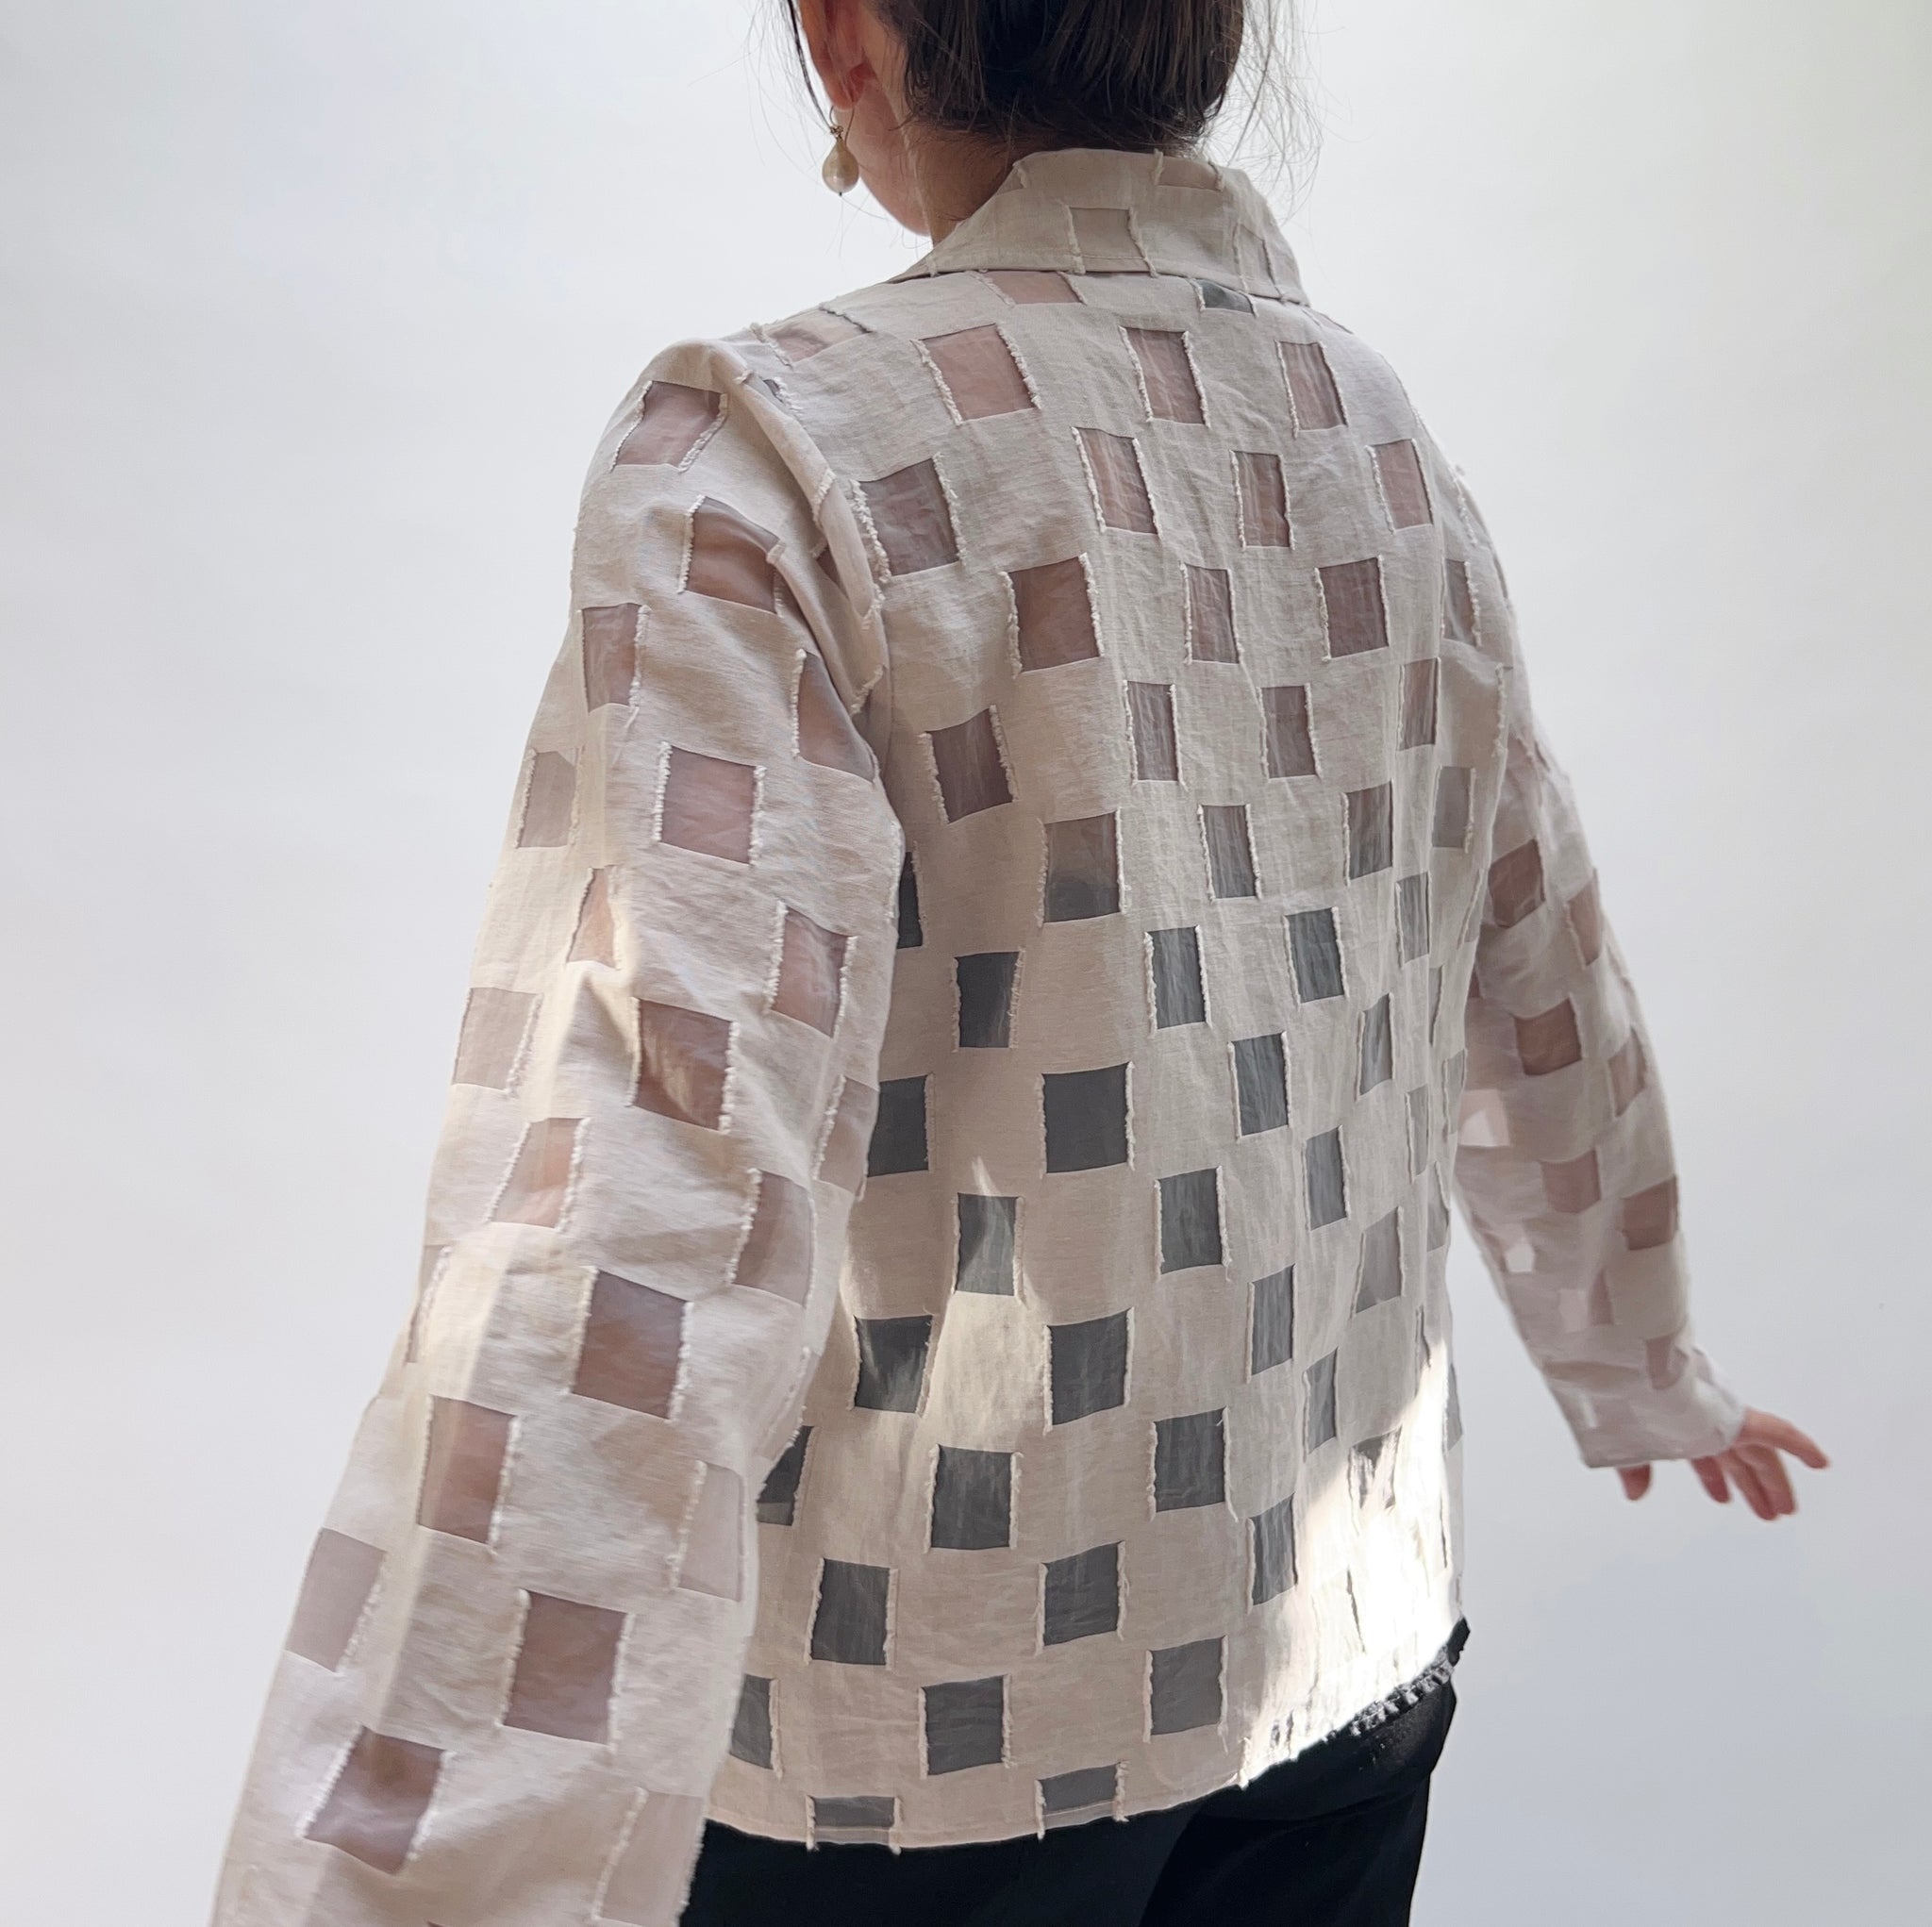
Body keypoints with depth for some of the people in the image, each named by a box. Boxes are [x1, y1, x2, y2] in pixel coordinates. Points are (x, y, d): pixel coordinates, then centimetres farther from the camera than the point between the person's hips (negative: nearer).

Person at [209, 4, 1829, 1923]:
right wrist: (1637, 1368, 28)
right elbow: (1545, 1007, 13)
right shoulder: (1393, 448, 2)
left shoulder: (775, 451, -18)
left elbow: (635, 1233, -28)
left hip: (932, 1720, -5)